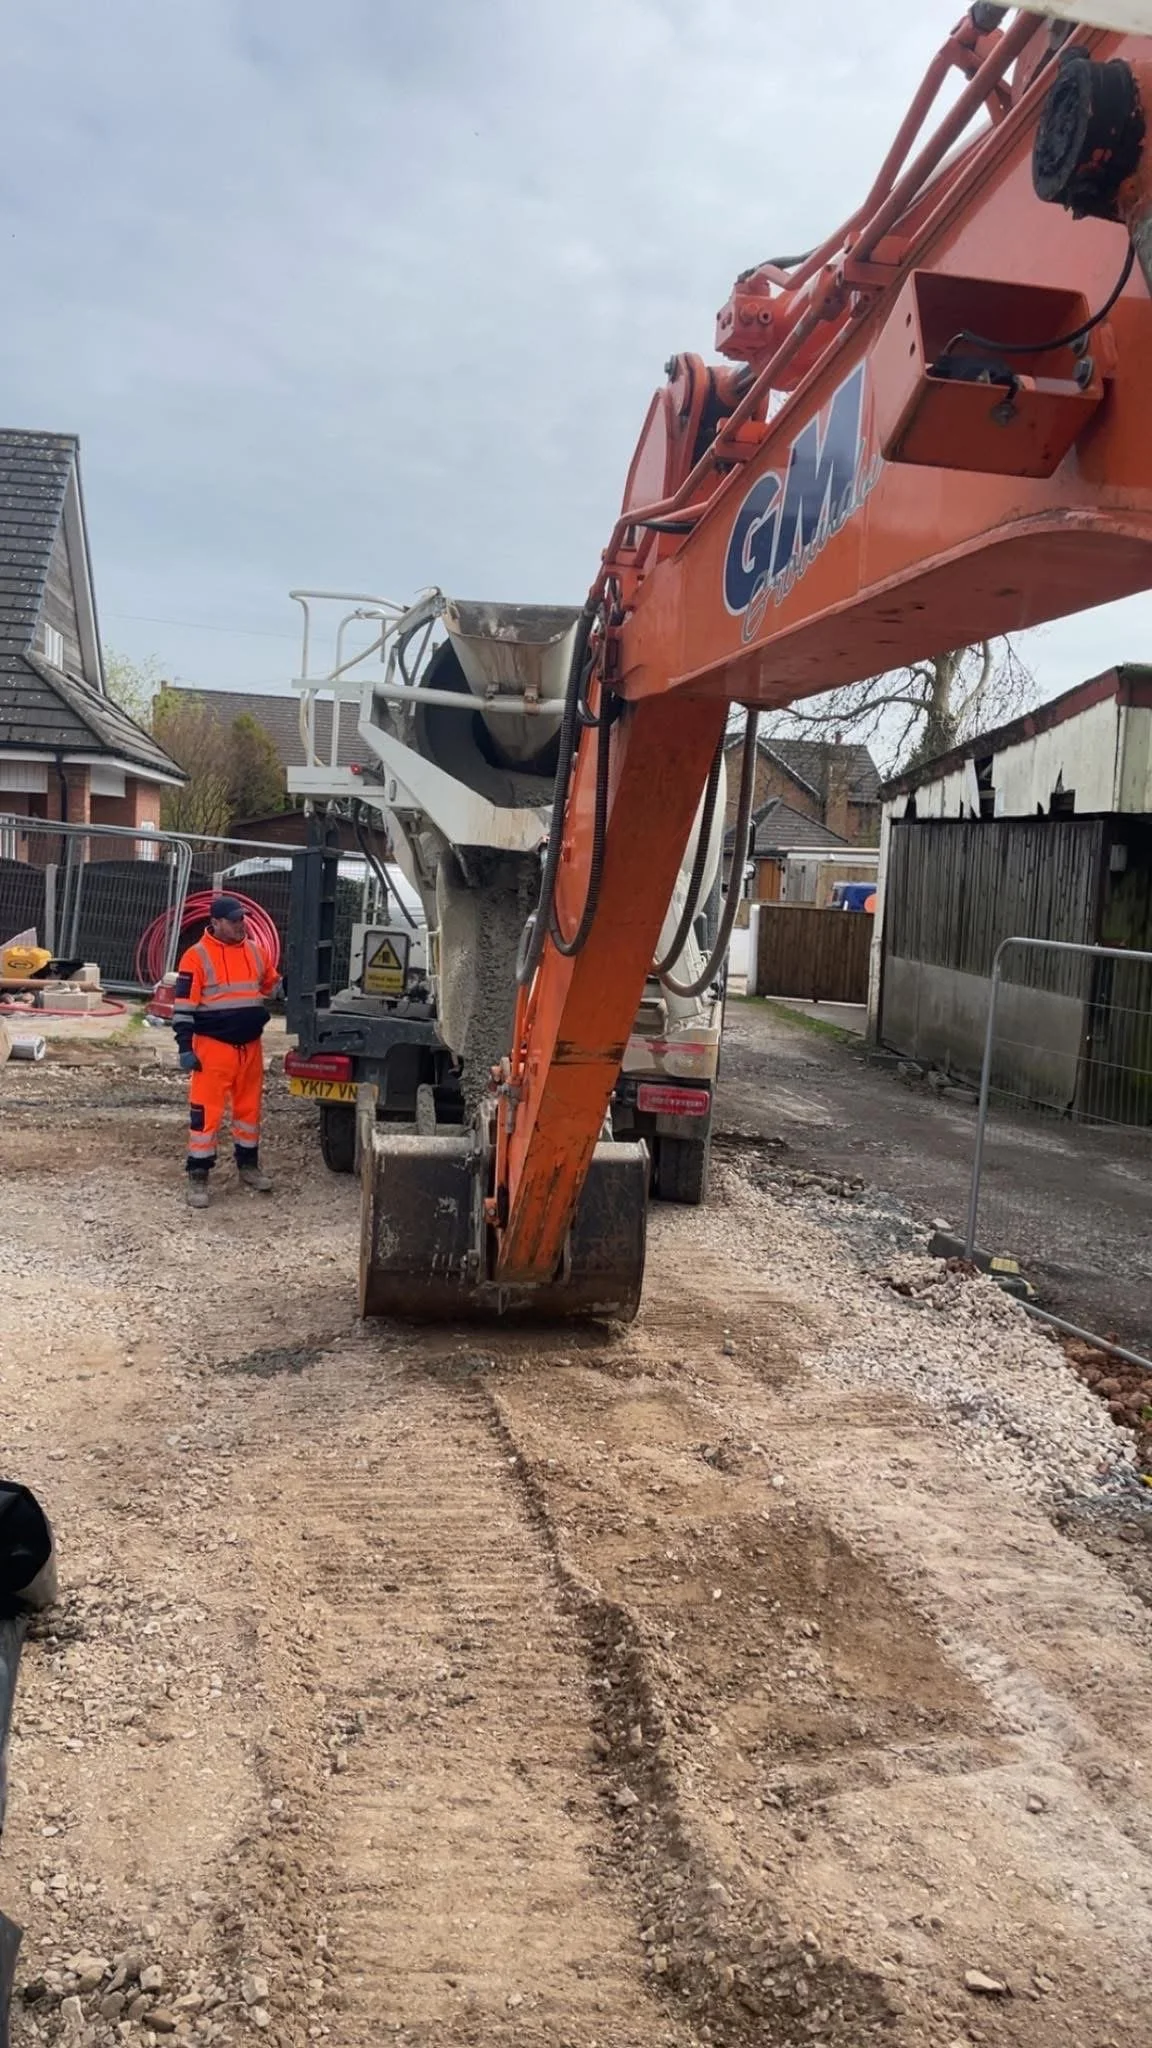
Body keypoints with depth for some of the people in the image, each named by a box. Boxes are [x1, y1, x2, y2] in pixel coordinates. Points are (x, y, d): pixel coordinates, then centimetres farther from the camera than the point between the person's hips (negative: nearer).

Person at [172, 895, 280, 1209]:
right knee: (206, 1110, -4)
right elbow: (184, 1005, -10)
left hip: (250, 1046, 5)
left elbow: (271, 986, 25)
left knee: (249, 1107, 15)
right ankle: (198, 1176, 3)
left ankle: (248, 1164, 30)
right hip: (213, 1047, -5)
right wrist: (185, 1047, -14)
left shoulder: (254, 951, 8)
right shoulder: (197, 956, -9)